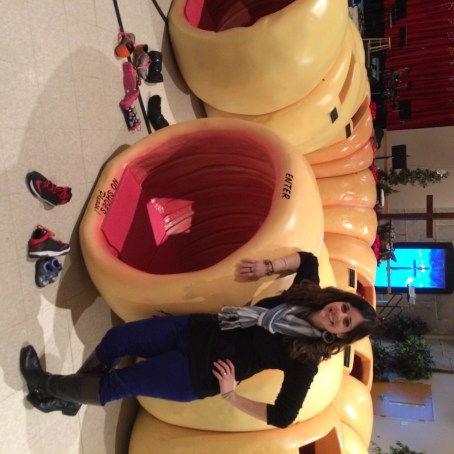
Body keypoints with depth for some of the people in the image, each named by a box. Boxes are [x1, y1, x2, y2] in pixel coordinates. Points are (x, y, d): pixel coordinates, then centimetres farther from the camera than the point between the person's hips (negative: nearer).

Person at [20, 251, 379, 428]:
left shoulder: (305, 360, -15)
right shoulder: (309, 297, -2)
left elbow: (282, 418, -17)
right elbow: (308, 258, 14)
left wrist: (231, 396, -16)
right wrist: (267, 267, 1)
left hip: (203, 373, -6)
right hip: (197, 330, 6)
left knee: (115, 385, -5)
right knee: (115, 339, 5)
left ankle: (49, 386, 25)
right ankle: (70, 397, 32)